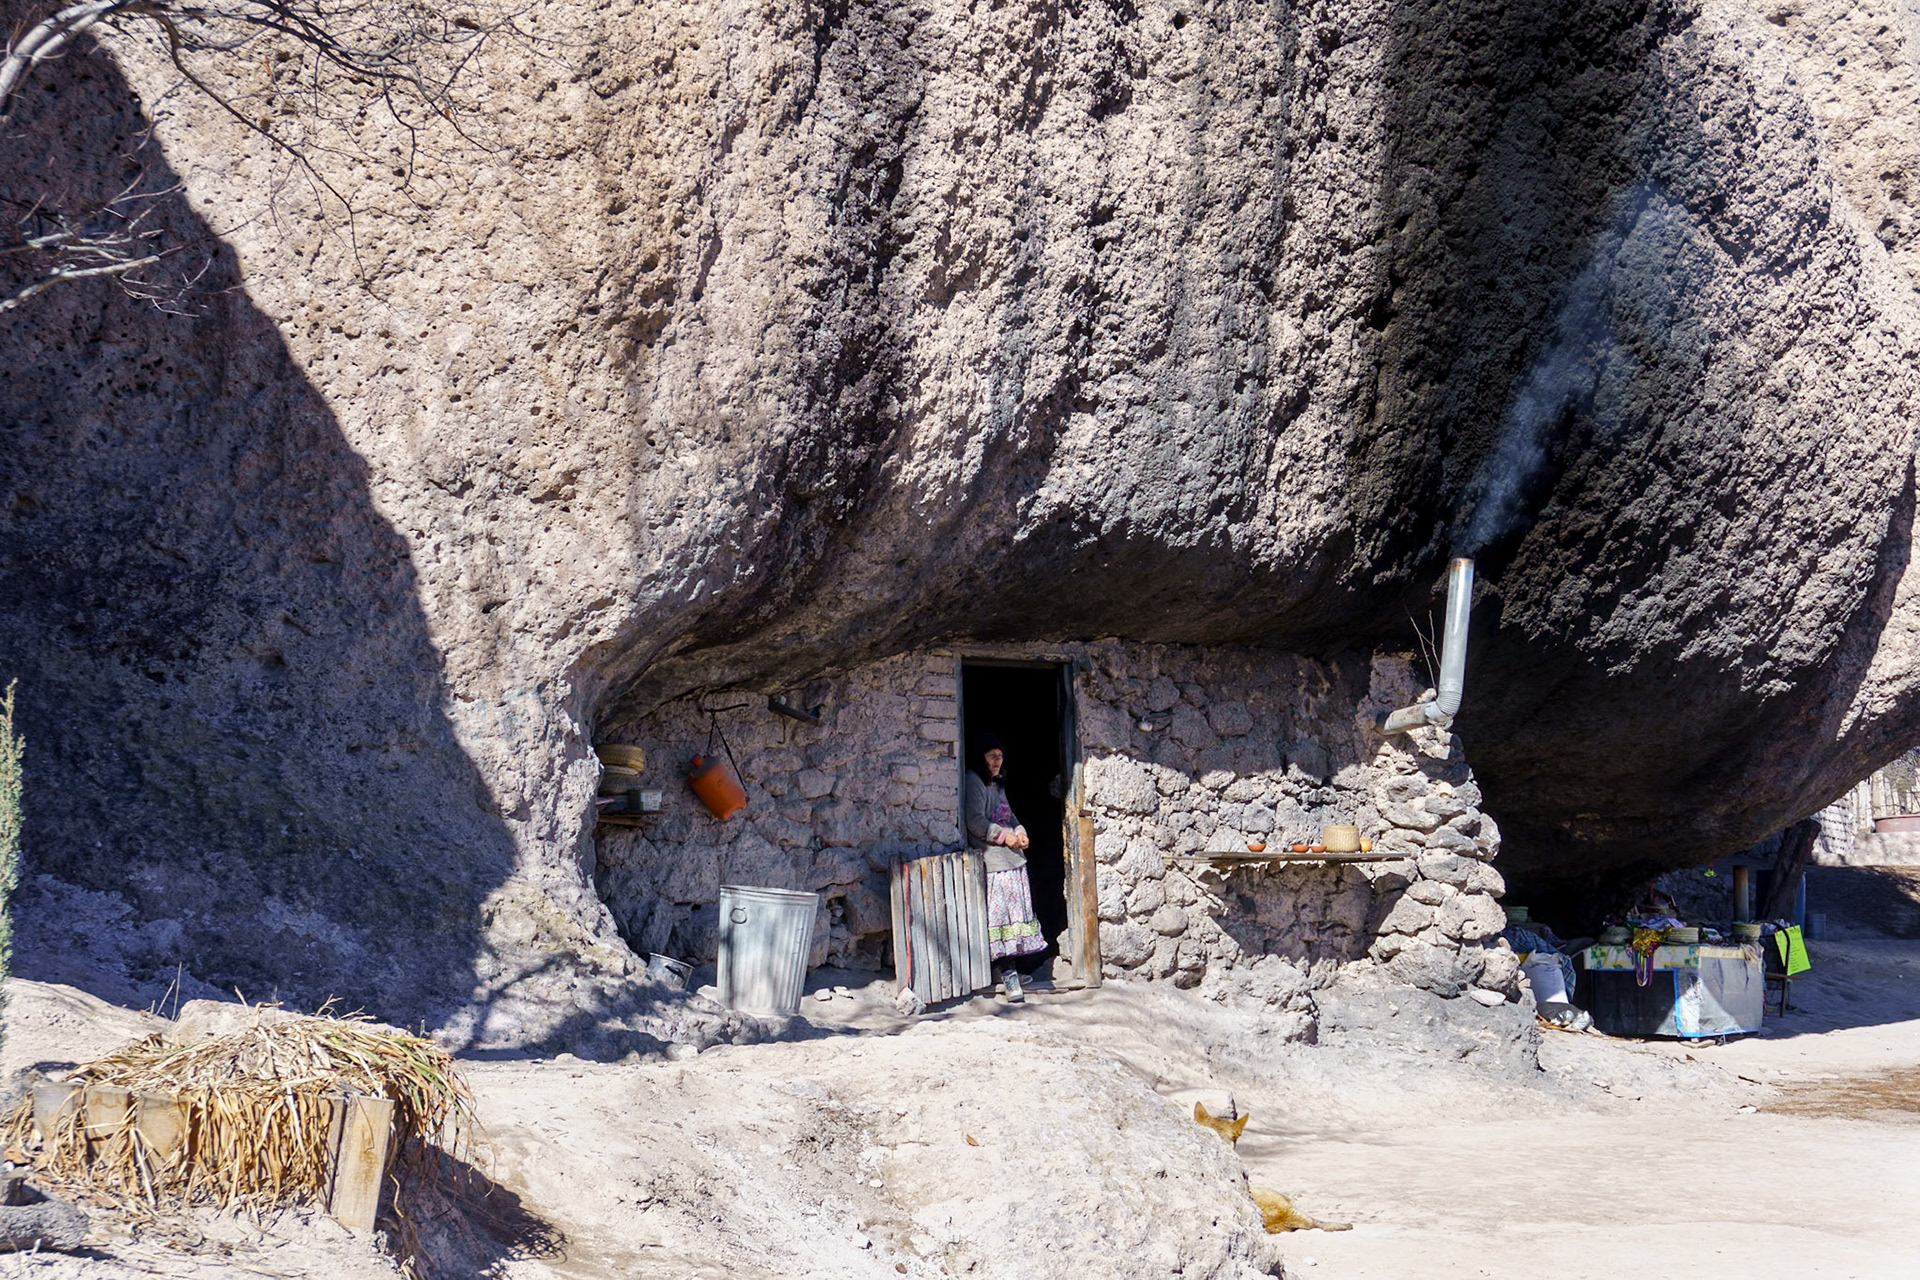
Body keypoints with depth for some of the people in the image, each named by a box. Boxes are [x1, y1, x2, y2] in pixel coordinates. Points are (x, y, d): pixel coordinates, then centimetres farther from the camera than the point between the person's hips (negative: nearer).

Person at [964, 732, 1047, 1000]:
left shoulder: (997, 783, 19)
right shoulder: (973, 782, -9)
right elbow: (975, 822, -17)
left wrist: (1019, 830, 6)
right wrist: (1004, 836, -13)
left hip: (1013, 858, 9)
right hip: (991, 861, -9)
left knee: (1013, 914, 8)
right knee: (1000, 916, -9)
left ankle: (1009, 970, 15)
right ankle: (1009, 977, -10)